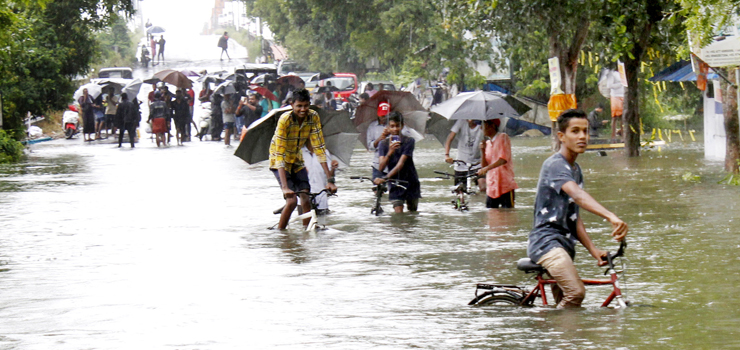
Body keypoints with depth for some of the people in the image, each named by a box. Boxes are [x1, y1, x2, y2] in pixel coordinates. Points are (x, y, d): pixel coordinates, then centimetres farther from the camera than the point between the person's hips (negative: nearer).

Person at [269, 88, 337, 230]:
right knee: (292, 201, -18)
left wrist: (329, 179, -23)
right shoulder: (285, 120, -30)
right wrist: (285, 187, -42)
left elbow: (319, 148, -16)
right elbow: (280, 155, -33)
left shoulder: (313, 117, -17)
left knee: (306, 200, -8)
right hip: (280, 162, -5)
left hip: (296, 161, 5)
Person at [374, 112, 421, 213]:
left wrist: (385, 178, -37)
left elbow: (401, 163, -24)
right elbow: (381, 167, -16)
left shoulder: (409, 141, -12)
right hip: (395, 184, 0)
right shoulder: (384, 144, -4)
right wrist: (390, 152, -35)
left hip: (411, 183, 0)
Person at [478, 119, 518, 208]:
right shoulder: (487, 143, 18)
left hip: (506, 186, -6)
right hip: (491, 187, 6)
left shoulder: (503, 137, -1)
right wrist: (482, 150, -1)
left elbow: (503, 159, -14)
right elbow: (484, 165, 13)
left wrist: (487, 168, -24)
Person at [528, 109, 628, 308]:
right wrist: (610, 217, -49)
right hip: (546, 241, -10)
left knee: (563, 302, 14)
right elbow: (577, 195, -33)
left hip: (563, 244, 10)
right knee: (576, 292, -26)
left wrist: (593, 250, 2)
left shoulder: (576, 170, 16)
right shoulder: (555, 165, -14)